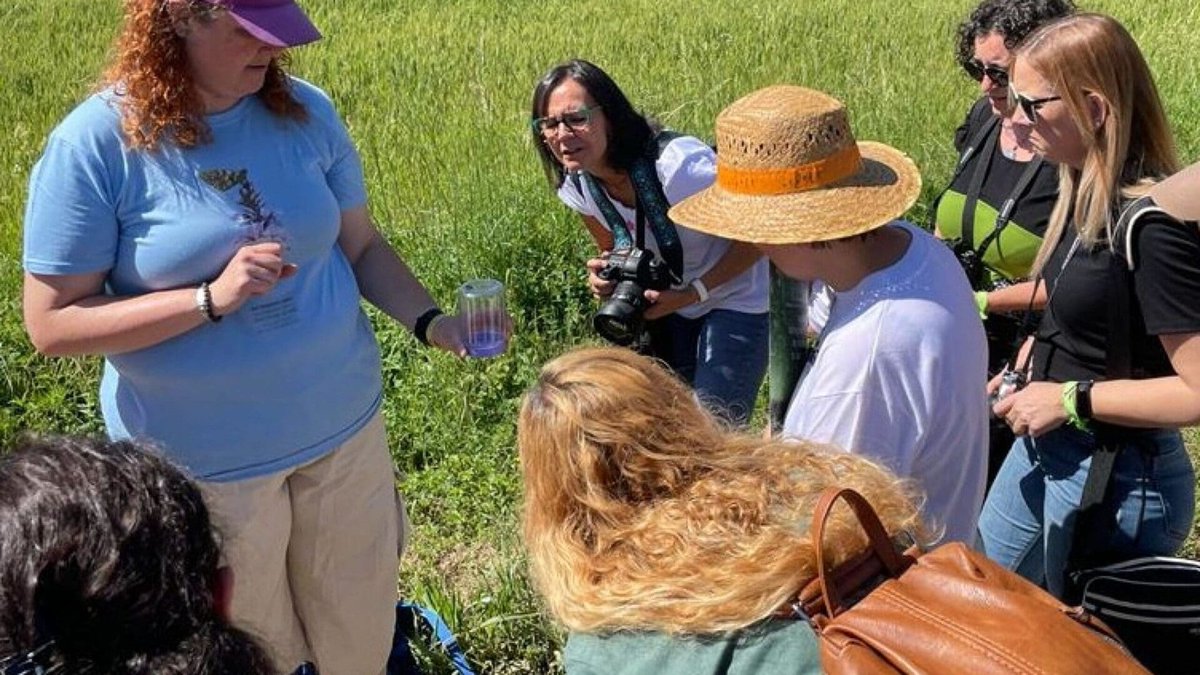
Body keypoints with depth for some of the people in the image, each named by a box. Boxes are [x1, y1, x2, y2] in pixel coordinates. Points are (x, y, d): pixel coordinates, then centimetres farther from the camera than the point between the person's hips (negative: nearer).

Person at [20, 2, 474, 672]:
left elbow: (362, 245, 6)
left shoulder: (306, 111, -4)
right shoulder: (95, 144, -16)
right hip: (206, 460, -3)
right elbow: (52, 324, -14)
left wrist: (432, 322, -11)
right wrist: (212, 298, -25)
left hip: (343, 425, 4)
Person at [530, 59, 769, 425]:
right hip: (670, 304, 6)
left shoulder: (676, 164, -31)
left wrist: (694, 292, -27)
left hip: (736, 300, -6)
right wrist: (604, 275, -16)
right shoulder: (577, 183, -10)